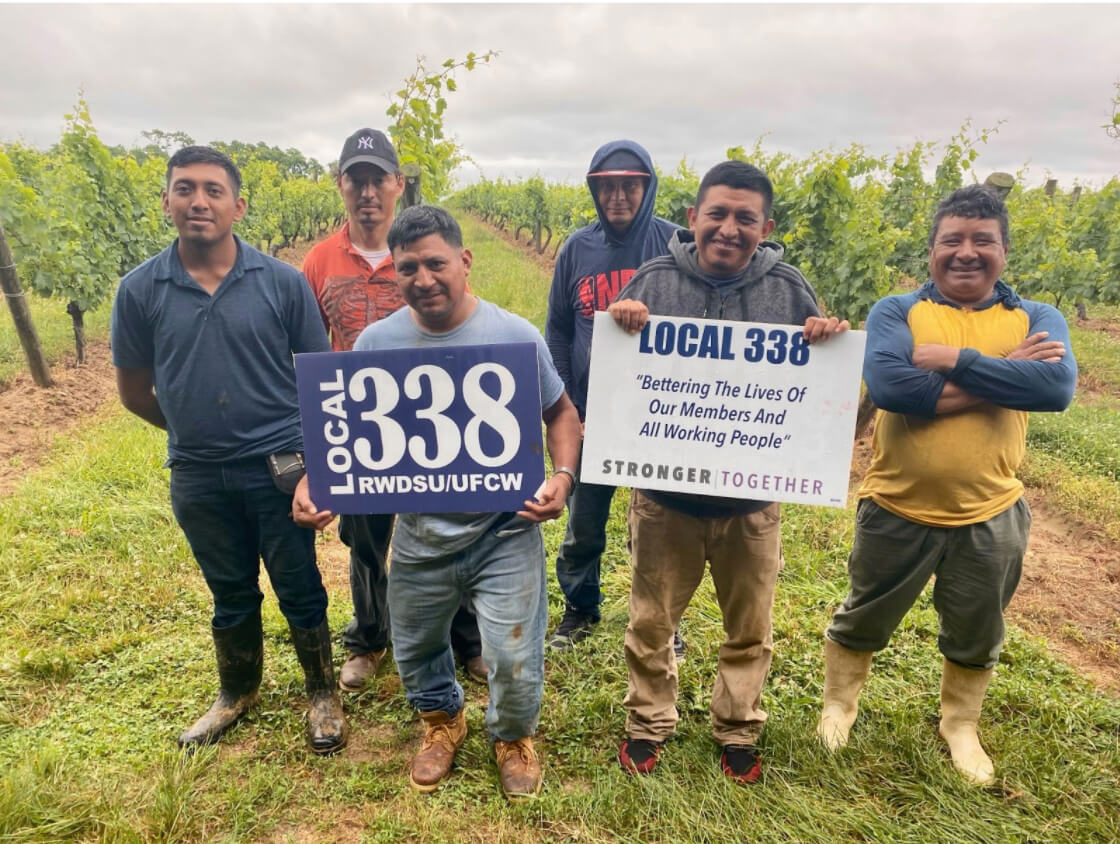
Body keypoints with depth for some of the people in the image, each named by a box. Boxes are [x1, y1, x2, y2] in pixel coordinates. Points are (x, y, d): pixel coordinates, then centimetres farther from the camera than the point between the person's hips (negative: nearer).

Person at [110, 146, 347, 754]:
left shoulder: (282, 282, -8)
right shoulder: (139, 290, -4)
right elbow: (134, 390, 7)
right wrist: (196, 430, 12)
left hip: (279, 468, -2)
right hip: (198, 477, 2)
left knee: (299, 589, 10)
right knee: (231, 594, 20)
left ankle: (323, 695, 33)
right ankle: (237, 694, 44)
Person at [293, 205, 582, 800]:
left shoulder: (515, 336, -11)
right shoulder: (377, 342, -5)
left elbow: (561, 414, 0)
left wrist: (562, 474, -16)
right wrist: (312, 483, -13)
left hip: (504, 531, -2)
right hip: (419, 535, 3)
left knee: (513, 658, 2)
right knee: (415, 649, 22)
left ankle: (513, 736, 38)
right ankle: (442, 720, 55)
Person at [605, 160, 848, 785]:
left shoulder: (788, 288, -3)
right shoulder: (655, 280, -5)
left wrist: (832, 339, -18)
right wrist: (618, 326, -23)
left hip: (752, 499, 1)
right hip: (665, 494, 0)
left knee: (750, 630, 19)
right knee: (651, 622, 16)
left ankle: (739, 731, 43)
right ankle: (649, 724, 40)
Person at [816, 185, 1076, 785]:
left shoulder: (1037, 320, -2)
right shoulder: (896, 311, -8)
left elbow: (1057, 386, -22)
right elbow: (888, 385, -27)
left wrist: (955, 359, -23)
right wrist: (1002, 379, -20)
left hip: (990, 516, 2)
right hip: (897, 509, -2)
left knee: (976, 637, 22)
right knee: (863, 619, 18)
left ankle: (960, 725, 49)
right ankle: (838, 703, 45)